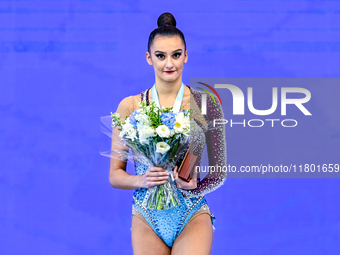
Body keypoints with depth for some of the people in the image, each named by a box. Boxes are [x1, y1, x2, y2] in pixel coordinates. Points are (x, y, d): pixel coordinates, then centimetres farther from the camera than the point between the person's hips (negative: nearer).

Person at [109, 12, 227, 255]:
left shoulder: (206, 103, 2)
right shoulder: (130, 107, 4)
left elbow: (219, 173, 7)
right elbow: (115, 175, 6)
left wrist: (195, 186, -13)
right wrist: (141, 180, -14)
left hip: (193, 216, -1)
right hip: (147, 217, 1)